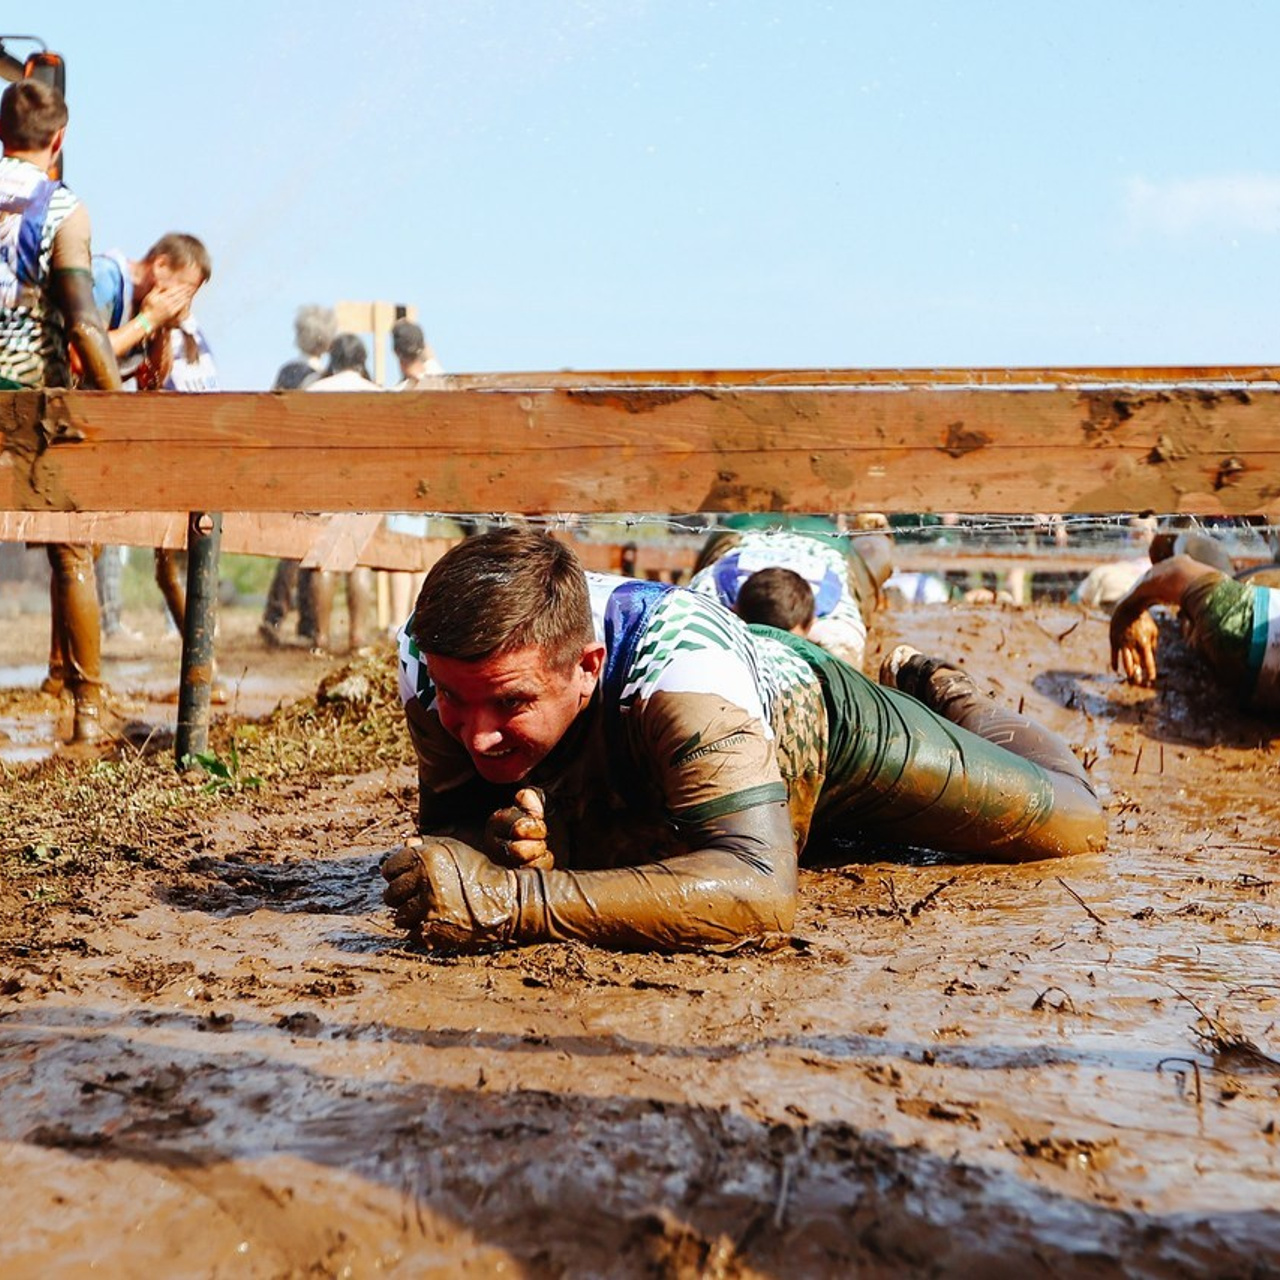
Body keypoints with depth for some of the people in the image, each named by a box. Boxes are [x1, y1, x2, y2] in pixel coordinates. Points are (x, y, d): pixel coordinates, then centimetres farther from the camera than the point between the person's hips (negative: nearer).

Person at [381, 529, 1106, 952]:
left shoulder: (675, 661, -50)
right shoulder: (435, 655, -36)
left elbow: (760, 891, -60)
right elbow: (446, 823, -22)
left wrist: (515, 904, -68)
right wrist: (501, 842, -48)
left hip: (814, 720, -4)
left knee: (1075, 824, 11)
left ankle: (935, 691, 37)